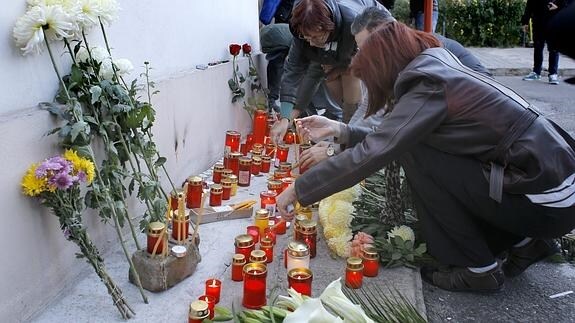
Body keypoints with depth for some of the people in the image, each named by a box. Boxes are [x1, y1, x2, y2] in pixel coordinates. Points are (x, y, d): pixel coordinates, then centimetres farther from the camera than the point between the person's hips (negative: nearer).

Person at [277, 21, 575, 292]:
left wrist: (299, 189, -18)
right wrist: (338, 130, 10)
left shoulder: (429, 85, -18)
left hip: (549, 204, -9)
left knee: (418, 156, -12)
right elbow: (389, 142, 12)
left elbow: (372, 153, -26)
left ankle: (479, 269, 0)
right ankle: (524, 241, 16)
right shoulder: (438, 70, 9)